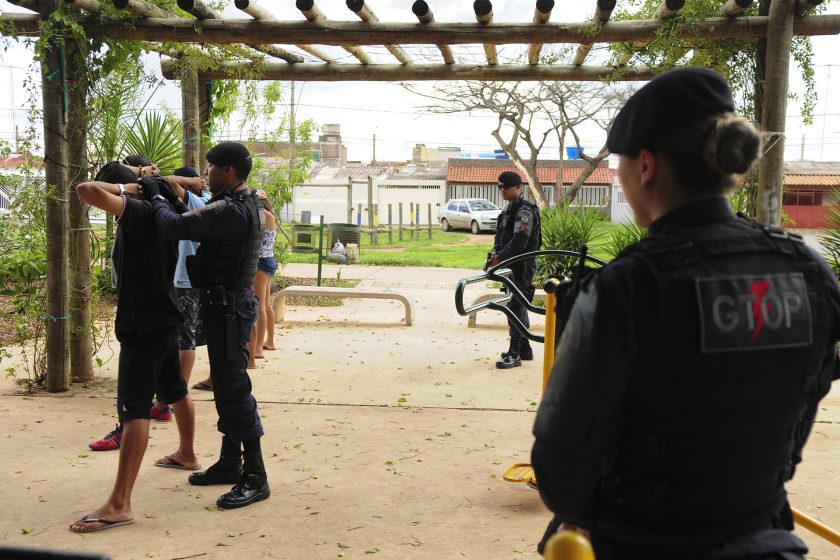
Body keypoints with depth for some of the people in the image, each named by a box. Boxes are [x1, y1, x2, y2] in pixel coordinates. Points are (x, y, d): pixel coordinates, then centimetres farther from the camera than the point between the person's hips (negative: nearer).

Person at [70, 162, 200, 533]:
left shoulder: (137, 213, -16)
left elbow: (86, 190, -28)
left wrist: (123, 188, -13)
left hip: (143, 328, -10)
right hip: (165, 322, 10)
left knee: (134, 411, -15)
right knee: (176, 393, 26)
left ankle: (119, 505, -18)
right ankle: (187, 455, 48)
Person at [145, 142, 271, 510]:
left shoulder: (232, 211, -22)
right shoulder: (243, 205, 11)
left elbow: (175, 227, -24)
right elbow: (198, 228, 17)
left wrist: (157, 197, -6)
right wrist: (173, 200, 7)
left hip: (228, 308, -11)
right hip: (226, 304, 11)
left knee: (233, 390, -6)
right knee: (226, 386, 17)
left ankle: (255, 478, 1)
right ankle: (230, 463, 29)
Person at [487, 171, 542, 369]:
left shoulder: (524, 211, -15)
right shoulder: (509, 209, 16)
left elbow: (519, 241, -24)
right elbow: (500, 234, 18)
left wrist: (501, 257, -19)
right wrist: (496, 252, 1)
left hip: (522, 266, -10)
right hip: (512, 265, 10)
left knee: (515, 307, -9)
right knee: (518, 307, 16)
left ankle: (514, 354, -4)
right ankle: (524, 349, 26)